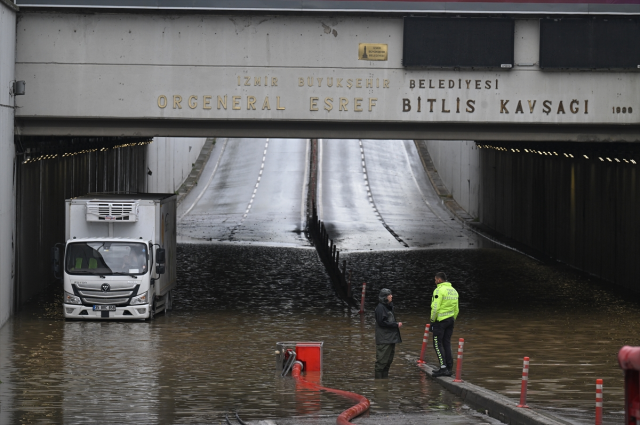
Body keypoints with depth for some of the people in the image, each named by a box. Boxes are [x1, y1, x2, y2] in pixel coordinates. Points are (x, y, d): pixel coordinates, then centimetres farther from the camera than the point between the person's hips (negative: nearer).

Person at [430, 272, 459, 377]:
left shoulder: (439, 290, -13)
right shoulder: (453, 291, 13)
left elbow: (435, 308, -18)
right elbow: (456, 309, 15)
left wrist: (432, 321, -9)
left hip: (440, 320, -8)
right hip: (450, 319, 8)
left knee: (437, 344, -4)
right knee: (447, 344, 13)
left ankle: (443, 367, -12)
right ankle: (449, 367, 13)